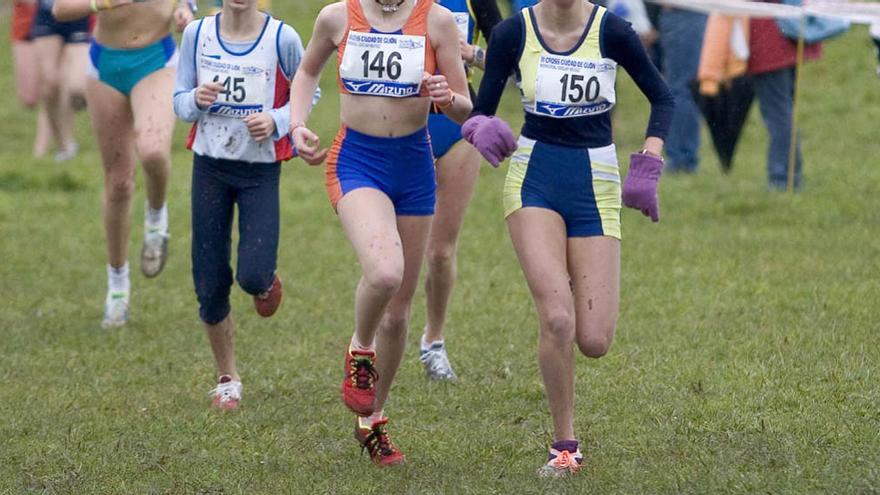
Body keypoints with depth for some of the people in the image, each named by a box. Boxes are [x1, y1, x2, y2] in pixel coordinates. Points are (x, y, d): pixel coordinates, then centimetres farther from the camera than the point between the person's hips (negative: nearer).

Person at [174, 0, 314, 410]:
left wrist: (276, 121, -17)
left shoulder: (282, 38, -9)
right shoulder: (197, 34, -2)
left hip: (261, 169, -2)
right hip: (210, 165, 2)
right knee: (210, 286, 2)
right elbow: (180, 102, 5)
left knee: (253, 276, -17)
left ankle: (266, 280, 22)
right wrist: (197, 99, -19)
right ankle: (227, 379, 21)